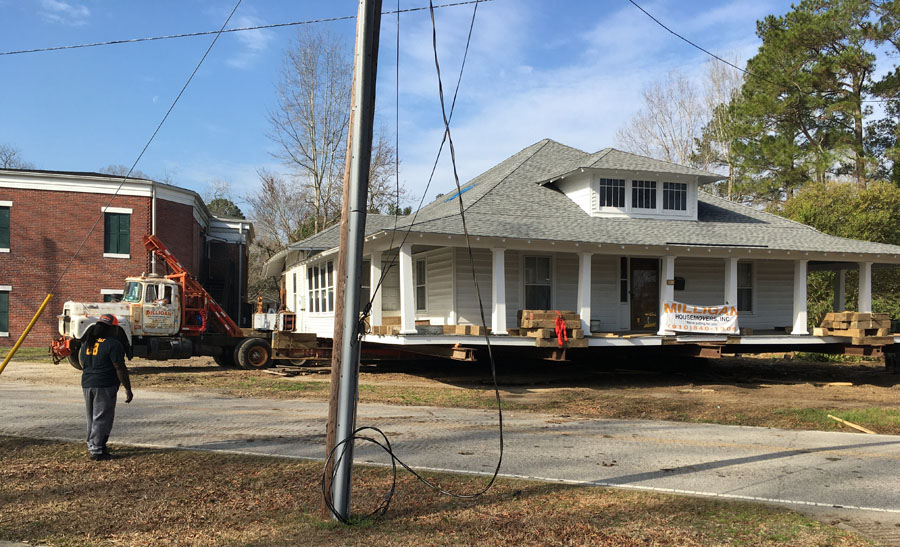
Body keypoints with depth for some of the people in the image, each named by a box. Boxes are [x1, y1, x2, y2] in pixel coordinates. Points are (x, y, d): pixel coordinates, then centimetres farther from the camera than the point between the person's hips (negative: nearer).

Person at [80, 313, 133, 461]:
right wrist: (128, 389, -9)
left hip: (87, 385, 8)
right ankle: (97, 451, -3)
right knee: (102, 418, -3)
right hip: (105, 387, -8)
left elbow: (83, 366, 19)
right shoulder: (113, 345, -12)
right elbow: (120, 369, -14)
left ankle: (92, 445, 26)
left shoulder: (86, 344, 13)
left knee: (92, 418, 18)